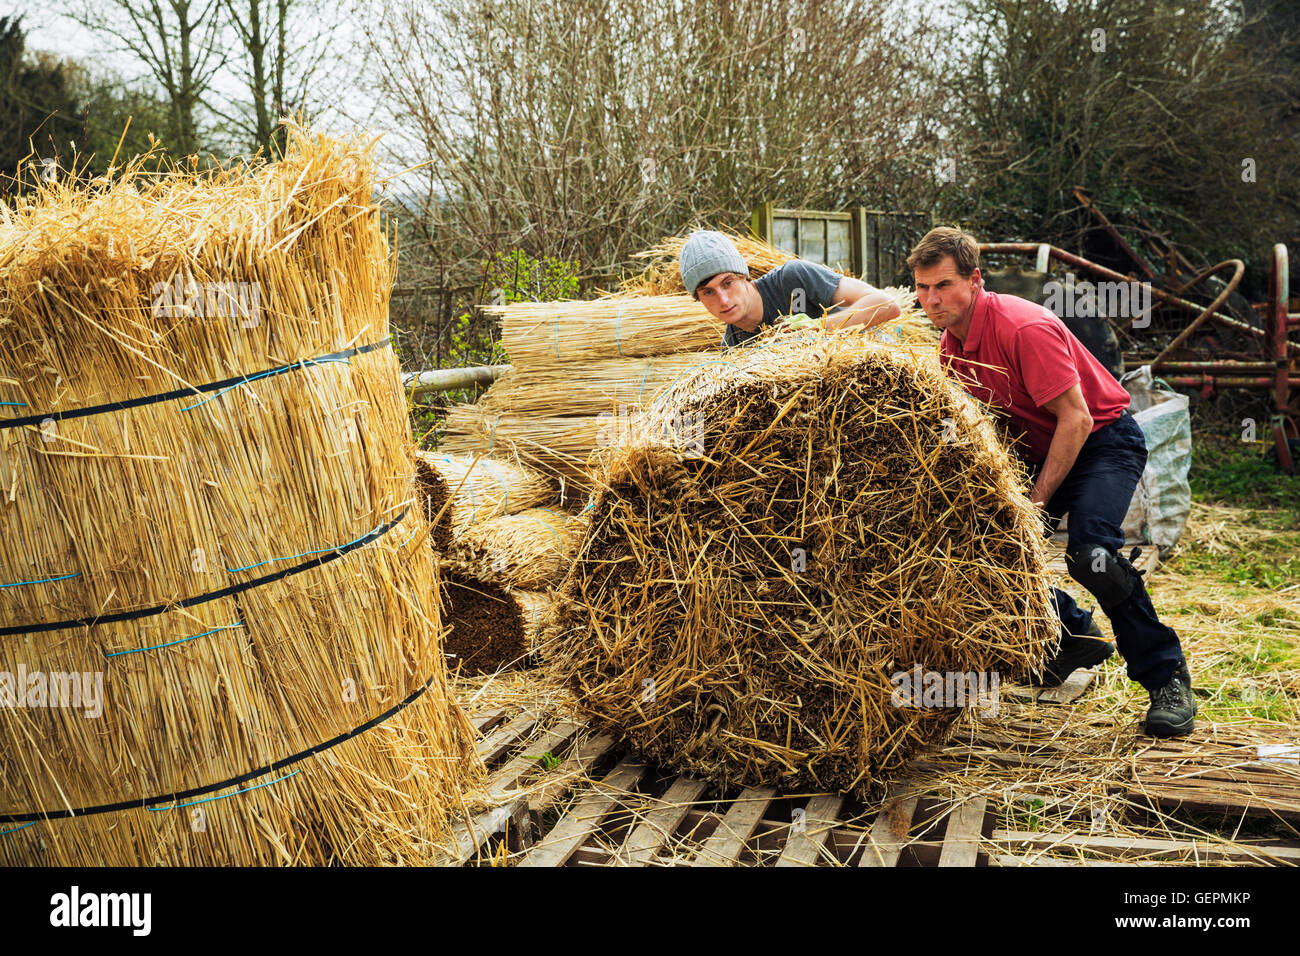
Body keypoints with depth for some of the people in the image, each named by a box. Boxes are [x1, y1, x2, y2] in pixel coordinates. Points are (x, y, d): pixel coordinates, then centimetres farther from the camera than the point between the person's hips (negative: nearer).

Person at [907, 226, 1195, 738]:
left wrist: (1035, 503, -26)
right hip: (1041, 450, 9)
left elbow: (1076, 418, -28)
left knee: (1090, 551, -28)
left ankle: (1166, 676, -10)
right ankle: (1075, 637, 23)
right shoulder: (951, 343, -2)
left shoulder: (1024, 328, -28)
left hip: (1104, 440, -8)